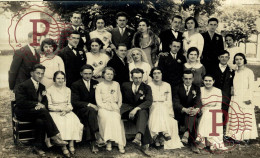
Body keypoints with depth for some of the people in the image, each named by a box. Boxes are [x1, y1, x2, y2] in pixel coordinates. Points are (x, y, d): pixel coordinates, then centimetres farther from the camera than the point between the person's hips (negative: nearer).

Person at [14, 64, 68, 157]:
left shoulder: (42, 87, 14)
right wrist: (37, 104, -18)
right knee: (43, 111, -32)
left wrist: (41, 105, -12)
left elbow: (45, 102, 13)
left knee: (40, 121, -31)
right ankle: (54, 137, -29)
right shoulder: (23, 86, -8)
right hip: (22, 113, -6)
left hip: (36, 112, 6)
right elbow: (20, 102, -17)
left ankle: (38, 146, -18)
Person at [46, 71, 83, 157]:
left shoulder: (67, 90, 14)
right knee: (60, 124, -33)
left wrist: (66, 110, -9)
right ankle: (63, 146, -32)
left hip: (67, 112, 3)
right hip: (55, 113, -3)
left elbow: (69, 104, 12)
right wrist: (60, 109, -12)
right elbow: (49, 106, 0)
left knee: (73, 122, -29)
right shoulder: (49, 90, 3)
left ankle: (71, 144, -25)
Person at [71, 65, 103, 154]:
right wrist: (89, 104, -21)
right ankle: (97, 135, -42)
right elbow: (74, 102, -9)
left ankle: (92, 143, -36)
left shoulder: (96, 83, 14)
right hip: (80, 110, -3)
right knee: (91, 110, -36)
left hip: (93, 108, 3)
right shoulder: (76, 85, 1)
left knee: (87, 120, -31)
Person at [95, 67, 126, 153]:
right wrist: (107, 107, -13)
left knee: (116, 118, -31)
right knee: (107, 117, -34)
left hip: (115, 107, 1)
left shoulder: (116, 84, 19)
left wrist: (117, 107, 0)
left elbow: (120, 98, 18)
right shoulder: (99, 86, 10)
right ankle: (108, 141, -33)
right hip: (103, 107, -1)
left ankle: (120, 142, -35)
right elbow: (98, 101, 1)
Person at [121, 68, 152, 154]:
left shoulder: (147, 88, 7)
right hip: (127, 110, 0)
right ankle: (146, 143, -34)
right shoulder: (125, 85, 13)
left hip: (141, 110, 0)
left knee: (142, 113, -38)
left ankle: (138, 136, -58)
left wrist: (136, 108, -24)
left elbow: (149, 101, -9)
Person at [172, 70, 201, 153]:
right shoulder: (177, 88, 6)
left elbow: (198, 101, -3)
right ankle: (192, 143, -37)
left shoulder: (196, 89, 13)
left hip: (192, 113, 2)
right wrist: (185, 110, -29)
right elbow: (176, 103, -8)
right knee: (194, 120, -33)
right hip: (180, 114, -2)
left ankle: (186, 133, -47)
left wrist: (196, 109, -29)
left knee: (192, 114, -36)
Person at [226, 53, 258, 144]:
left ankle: (246, 137, 4)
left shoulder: (249, 72, -2)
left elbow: (251, 87, -5)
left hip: (245, 99, -5)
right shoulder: (235, 72, 13)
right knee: (235, 118, 2)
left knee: (246, 117, -3)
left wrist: (249, 98, -13)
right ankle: (237, 137, 7)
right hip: (235, 99, 5)